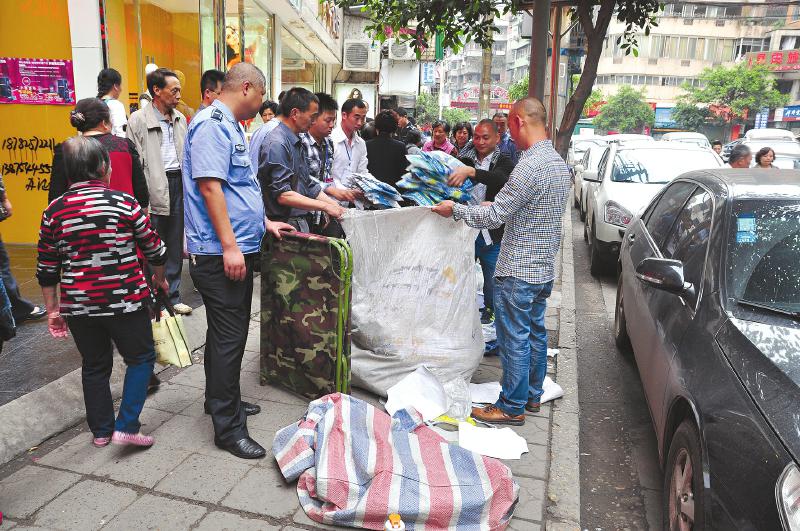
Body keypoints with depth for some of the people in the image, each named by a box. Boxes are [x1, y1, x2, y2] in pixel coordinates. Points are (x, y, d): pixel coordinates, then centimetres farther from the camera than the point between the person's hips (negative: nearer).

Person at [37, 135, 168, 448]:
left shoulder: (54, 211, -1)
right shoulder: (124, 203, -9)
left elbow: (47, 271, 4)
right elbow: (155, 251, -1)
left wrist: (52, 310, 15)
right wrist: (159, 279, 18)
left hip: (78, 305, 4)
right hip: (125, 301, -3)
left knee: (95, 365, 19)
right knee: (141, 357, 14)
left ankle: (101, 431, 30)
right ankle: (126, 426, 7)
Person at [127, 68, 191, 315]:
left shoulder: (180, 119, 13)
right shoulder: (138, 120, -3)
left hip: (178, 183, 5)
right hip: (154, 186, -5)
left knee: (175, 246, 11)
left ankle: (172, 296, 21)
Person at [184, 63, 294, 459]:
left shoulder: (229, 126, 19)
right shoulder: (211, 125, -13)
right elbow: (210, 186, -21)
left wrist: (263, 222, 26)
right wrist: (229, 246, -24)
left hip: (238, 248, 11)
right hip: (221, 254, -10)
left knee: (227, 332, 20)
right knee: (229, 337, -4)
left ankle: (221, 398, 36)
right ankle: (228, 427, 6)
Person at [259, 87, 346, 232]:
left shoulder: (297, 143, 16)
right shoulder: (276, 144, -16)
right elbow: (283, 195, -21)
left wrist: (336, 207, 11)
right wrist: (325, 206, -16)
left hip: (302, 222, 9)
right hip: (286, 224, -9)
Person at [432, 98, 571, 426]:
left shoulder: (530, 165, -22)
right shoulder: (559, 163, 10)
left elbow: (495, 217, -20)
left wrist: (455, 210, -8)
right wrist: (498, 205, 20)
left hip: (518, 270, -10)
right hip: (545, 267, 10)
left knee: (514, 337, 1)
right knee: (535, 332, 18)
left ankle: (512, 407, 13)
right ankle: (532, 395, 33)